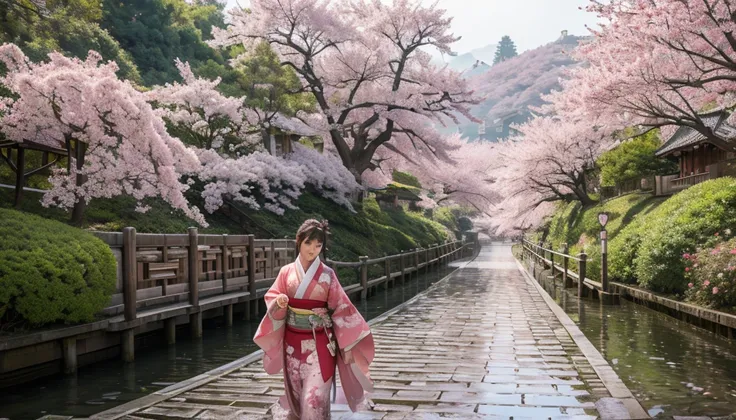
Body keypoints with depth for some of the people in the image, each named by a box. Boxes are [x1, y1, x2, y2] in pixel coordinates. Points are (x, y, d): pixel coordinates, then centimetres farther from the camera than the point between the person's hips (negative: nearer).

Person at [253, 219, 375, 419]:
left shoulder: (327, 275, -5)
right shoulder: (286, 272, 1)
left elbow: (341, 309, -4)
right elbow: (271, 302, 4)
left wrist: (346, 346, -6)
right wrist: (279, 303, -21)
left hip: (319, 344, -3)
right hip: (293, 343, 3)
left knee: (314, 397, -8)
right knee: (295, 393, 12)